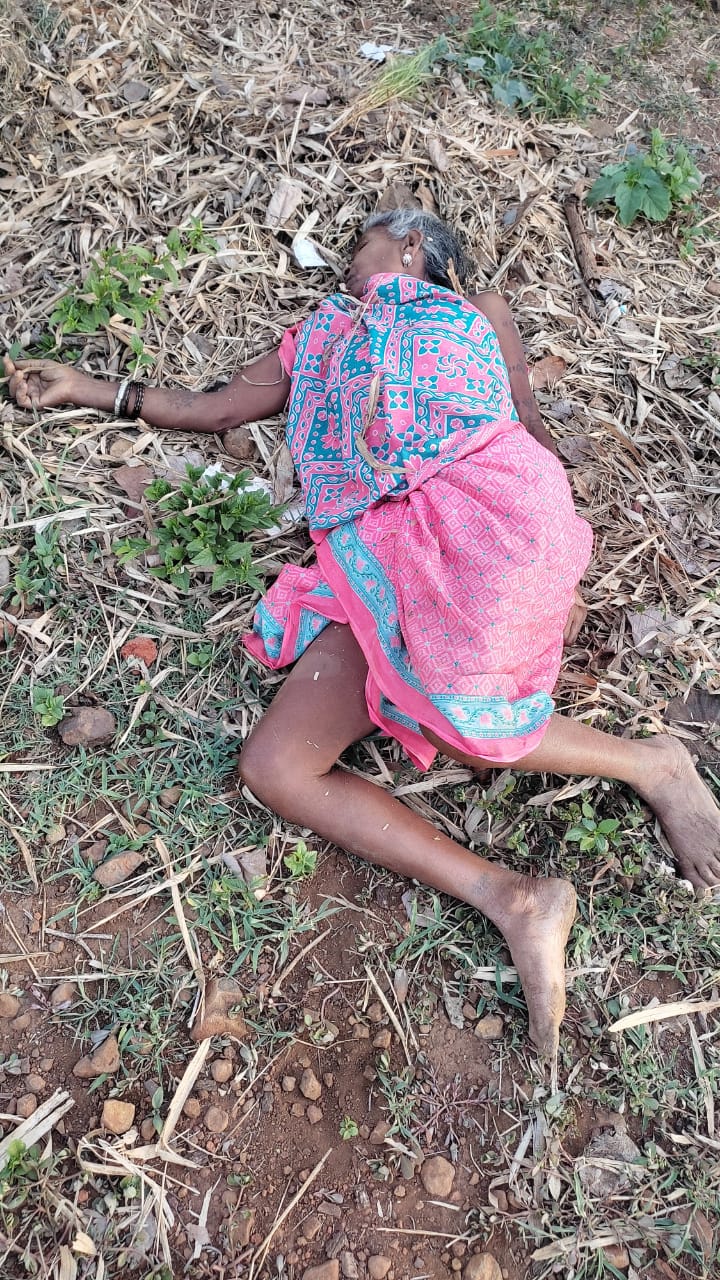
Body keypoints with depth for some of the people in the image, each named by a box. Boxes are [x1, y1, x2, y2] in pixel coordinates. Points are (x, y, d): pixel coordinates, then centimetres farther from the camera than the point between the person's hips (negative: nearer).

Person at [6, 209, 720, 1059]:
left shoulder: (481, 313, 29)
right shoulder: (320, 340, 36)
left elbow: (532, 430, 19)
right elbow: (206, 410, 37)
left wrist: (558, 571, 5)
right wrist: (82, 389, 34)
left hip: (480, 506, -4)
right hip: (374, 559, 4)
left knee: (456, 720, -31)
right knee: (272, 766, -17)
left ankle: (650, 764, -4)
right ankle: (510, 901, -20)